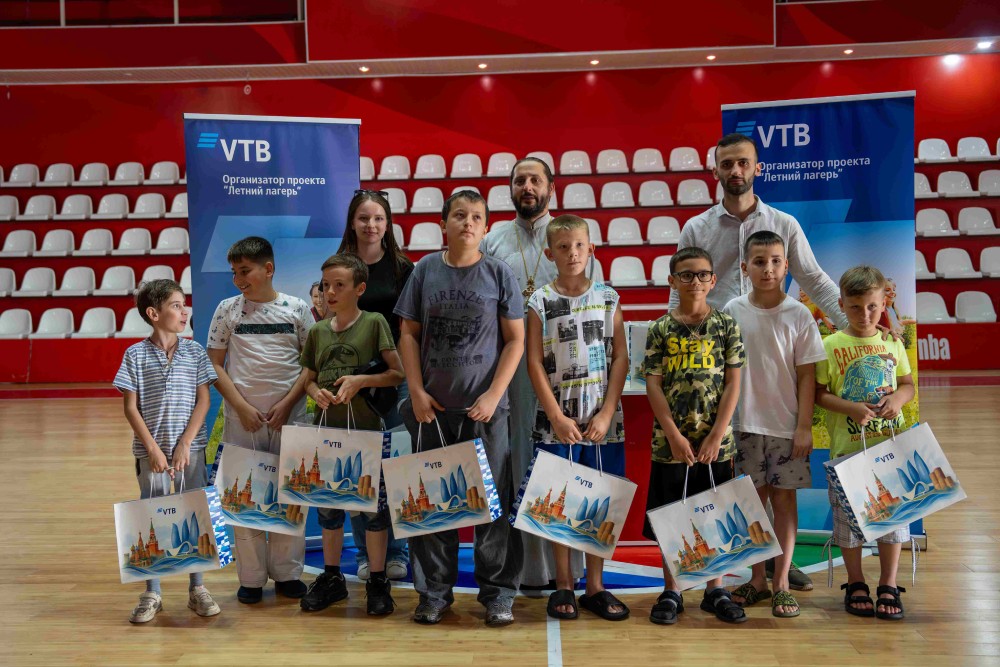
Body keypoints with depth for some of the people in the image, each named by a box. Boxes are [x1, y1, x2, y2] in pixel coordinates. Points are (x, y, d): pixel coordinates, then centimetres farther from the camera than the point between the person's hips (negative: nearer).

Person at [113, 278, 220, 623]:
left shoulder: (195, 352, 2)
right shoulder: (136, 354, -1)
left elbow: (203, 401, 0)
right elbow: (131, 407, -2)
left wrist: (184, 445, -8)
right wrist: (153, 448, -9)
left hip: (191, 447, 1)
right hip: (150, 450, -1)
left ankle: (197, 588, 18)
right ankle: (152, 594, 17)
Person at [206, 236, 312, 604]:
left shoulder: (297, 308, 2)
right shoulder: (227, 309, 4)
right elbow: (214, 364, 4)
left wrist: (288, 402, -9)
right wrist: (241, 406, -7)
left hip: (289, 417, 0)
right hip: (242, 418, 1)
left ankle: (287, 573, 18)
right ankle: (251, 578, 15)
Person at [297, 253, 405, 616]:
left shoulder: (374, 322, -5)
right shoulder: (318, 331, 8)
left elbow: (398, 372, -8)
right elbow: (307, 378, 15)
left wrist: (361, 380, -20)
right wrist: (316, 392, -6)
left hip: (366, 427, -4)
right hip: (327, 428, 5)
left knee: (373, 504, 4)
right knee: (328, 505, 13)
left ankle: (378, 582, 17)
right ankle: (332, 577, 29)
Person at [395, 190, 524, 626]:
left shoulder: (499, 274, -1)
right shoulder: (426, 270, 4)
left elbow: (516, 340, -1)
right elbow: (409, 333, 6)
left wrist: (494, 395, -10)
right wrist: (417, 391, -3)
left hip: (484, 408, -2)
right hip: (432, 407, 2)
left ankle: (498, 594, 17)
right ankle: (434, 592, 23)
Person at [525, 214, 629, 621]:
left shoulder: (607, 297, 5)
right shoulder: (540, 302, 1)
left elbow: (620, 358, 2)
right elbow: (535, 363, -3)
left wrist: (606, 414, -7)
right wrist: (558, 417, -9)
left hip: (603, 419, 2)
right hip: (557, 420, -1)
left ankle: (595, 587, 18)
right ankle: (563, 587, 17)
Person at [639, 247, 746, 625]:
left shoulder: (727, 326, 2)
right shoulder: (660, 330, 1)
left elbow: (733, 383, -1)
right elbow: (653, 385, -3)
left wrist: (716, 435, -9)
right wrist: (675, 435, -11)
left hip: (716, 442, 1)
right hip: (670, 442, 0)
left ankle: (715, 591, 24)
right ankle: (671, 592, 20)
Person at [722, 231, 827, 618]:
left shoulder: (798, 315, -5)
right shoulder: (733, 311, -1)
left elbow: (807, 375, -3)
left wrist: (804, 426, -7)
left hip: (786, 425, -1)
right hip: (745, 423, 1)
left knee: (784, 499, 6)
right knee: (754, 498, 9)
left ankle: (782, 583, 17)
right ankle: (757, 579, 22)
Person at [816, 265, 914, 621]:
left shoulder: (893, 344, 6)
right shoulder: (832, 346, -3)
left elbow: (908, 384, 13)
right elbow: (819, 393, -4)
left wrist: (898, 397, -9)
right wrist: (851, 408, -19)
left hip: (890, 443, 3)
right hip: (848, 445, -2)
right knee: (849, 514, 5)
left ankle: (889, 585, 19)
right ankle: (856, 585, 21)